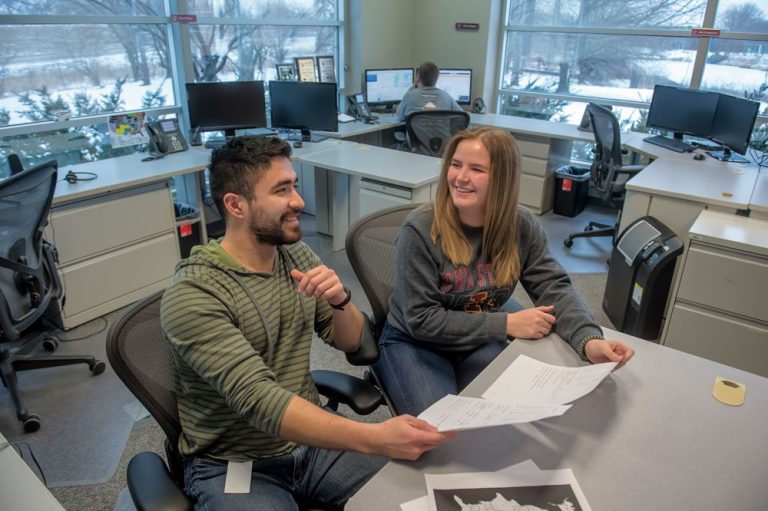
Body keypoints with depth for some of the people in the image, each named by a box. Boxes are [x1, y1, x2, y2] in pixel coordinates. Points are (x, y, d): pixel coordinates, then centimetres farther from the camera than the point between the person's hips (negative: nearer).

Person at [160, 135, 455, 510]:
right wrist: (374, 437, -40)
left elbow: (349, 341, 5)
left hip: (311, 438, 5)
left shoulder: (296, 254, 0)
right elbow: (258, 400, -30)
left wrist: (339, 300, -18)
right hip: (234, 464, -5)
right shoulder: (191, 296, -21)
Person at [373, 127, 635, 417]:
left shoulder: (522, 227, -9)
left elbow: (554, 288, -8)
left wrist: (589, 340, -28)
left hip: (482, 345, 4)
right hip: (414, 344, -4)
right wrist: (507, 325, -25)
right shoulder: (421, 229, -22)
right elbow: (422, 320, -23)